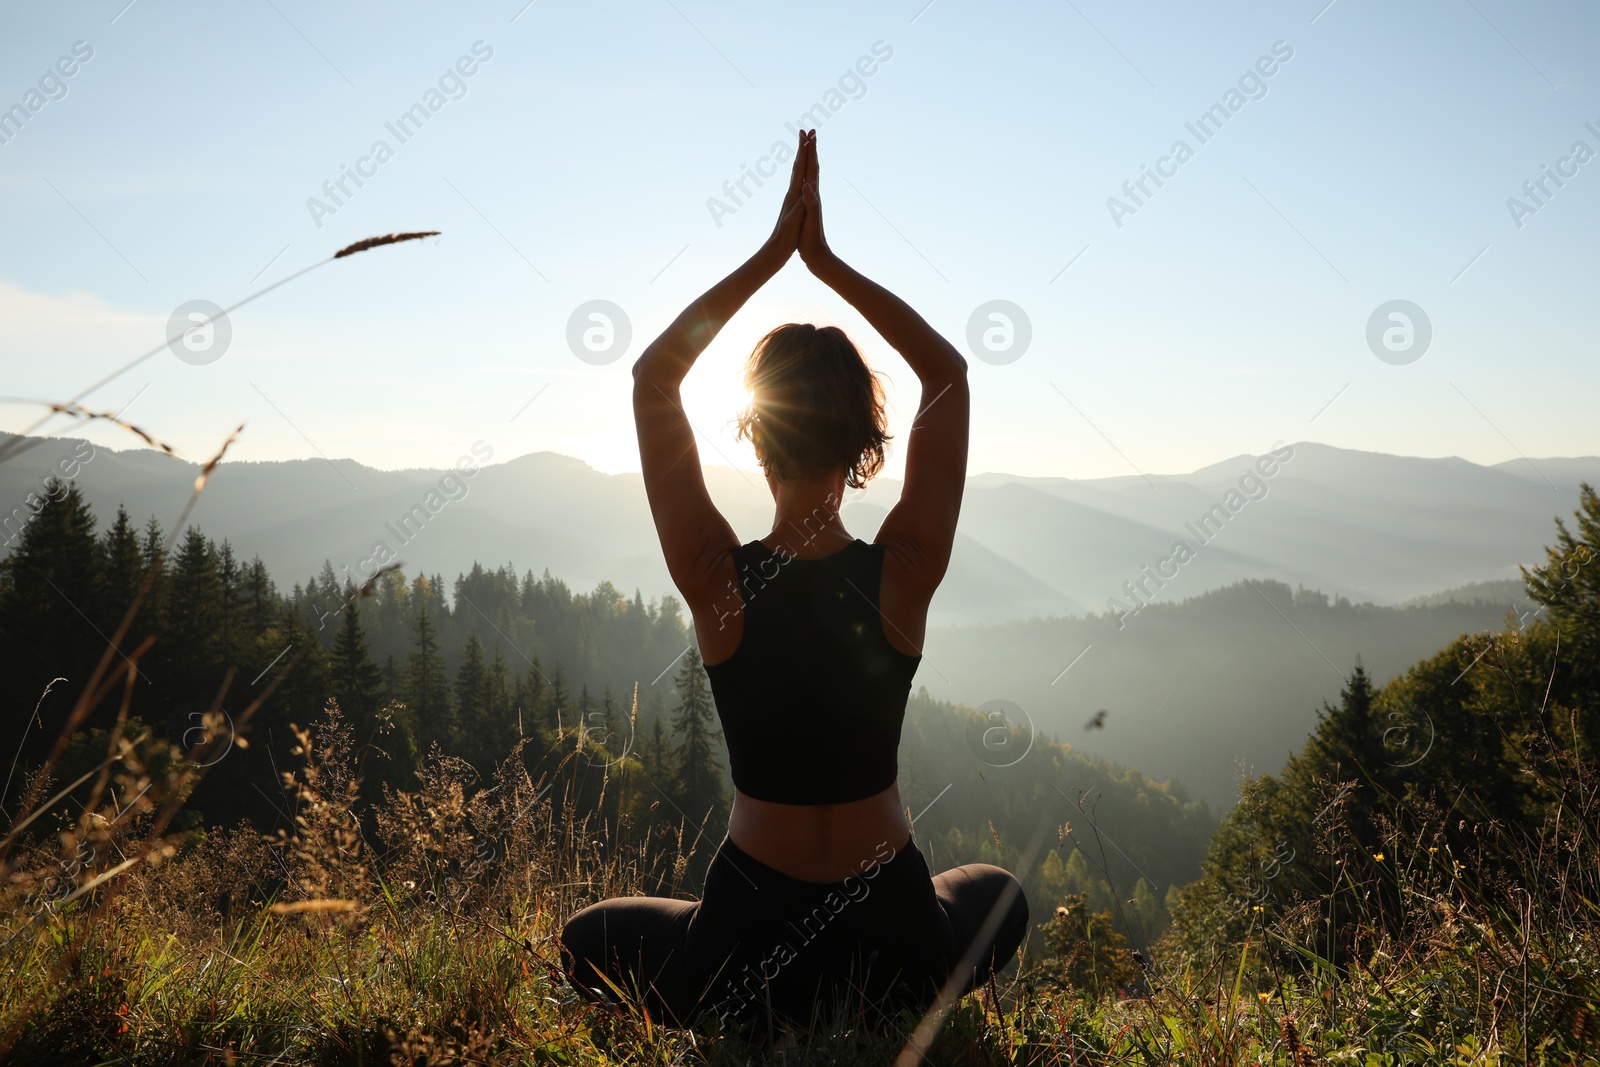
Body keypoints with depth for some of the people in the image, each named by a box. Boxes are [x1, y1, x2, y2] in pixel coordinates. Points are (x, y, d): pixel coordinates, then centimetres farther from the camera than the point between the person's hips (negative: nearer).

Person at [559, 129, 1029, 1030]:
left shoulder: (719, 585, -17)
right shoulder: (905, 577, -15)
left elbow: (654, 375, -5)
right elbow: (949, 372, -1)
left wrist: (774, 253, -5)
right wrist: (827, 260, -4)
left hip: (748, 949, -1)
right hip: (898, 949, 2)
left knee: (586, 941, 31)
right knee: (1001, 896, 38)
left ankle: (754, 1018, 14)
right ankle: (897, 1017, 18)